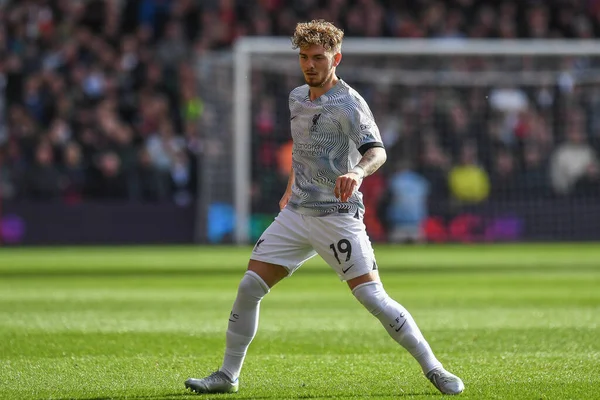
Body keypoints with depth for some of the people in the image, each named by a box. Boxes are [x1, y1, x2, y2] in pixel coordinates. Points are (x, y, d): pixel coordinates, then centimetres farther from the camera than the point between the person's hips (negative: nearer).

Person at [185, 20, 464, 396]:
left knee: (373, 298, -14)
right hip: (296, 214, 6)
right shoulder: (297, 97, 11)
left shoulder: (350, 103, -11)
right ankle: (228, 376, 10)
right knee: (249, 287, -2)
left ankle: (434, 369, -3)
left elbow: (376, 151, -26)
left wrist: (357, 172, -46)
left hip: (338, 216, -6)